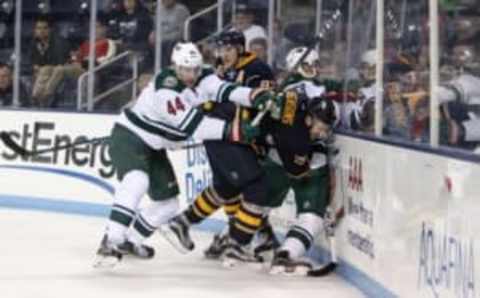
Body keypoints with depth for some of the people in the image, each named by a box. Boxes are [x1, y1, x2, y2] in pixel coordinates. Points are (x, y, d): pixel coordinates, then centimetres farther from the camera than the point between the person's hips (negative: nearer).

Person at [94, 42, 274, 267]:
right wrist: (227, 129, -43)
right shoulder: (166, 87, -29)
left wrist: (253, 96, -40)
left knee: (168, 202, 11)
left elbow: (223, 91, -21)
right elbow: (188, 123, -36)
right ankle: (110, 242, -34)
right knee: (137, 182, -34)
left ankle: (129, 240, 26)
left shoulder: (202, 79, -5)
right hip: (129, 139, -9)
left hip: (154, 148, 9)